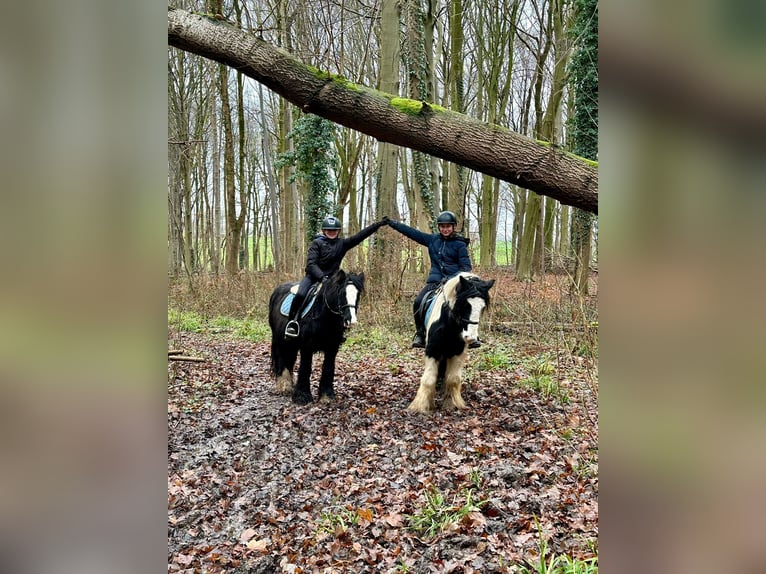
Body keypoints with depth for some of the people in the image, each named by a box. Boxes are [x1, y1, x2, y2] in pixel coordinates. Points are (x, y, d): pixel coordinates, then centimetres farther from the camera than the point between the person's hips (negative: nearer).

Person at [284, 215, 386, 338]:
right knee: (300, 295, -28)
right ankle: (291, 323, -17)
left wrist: (378, 225, -10)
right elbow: (311, 264, -12)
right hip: (313, 276, -3)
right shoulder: (317, 243, -3)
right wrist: (321, 276, -28)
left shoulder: (342, 244, 6)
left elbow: (360, 236, -2)